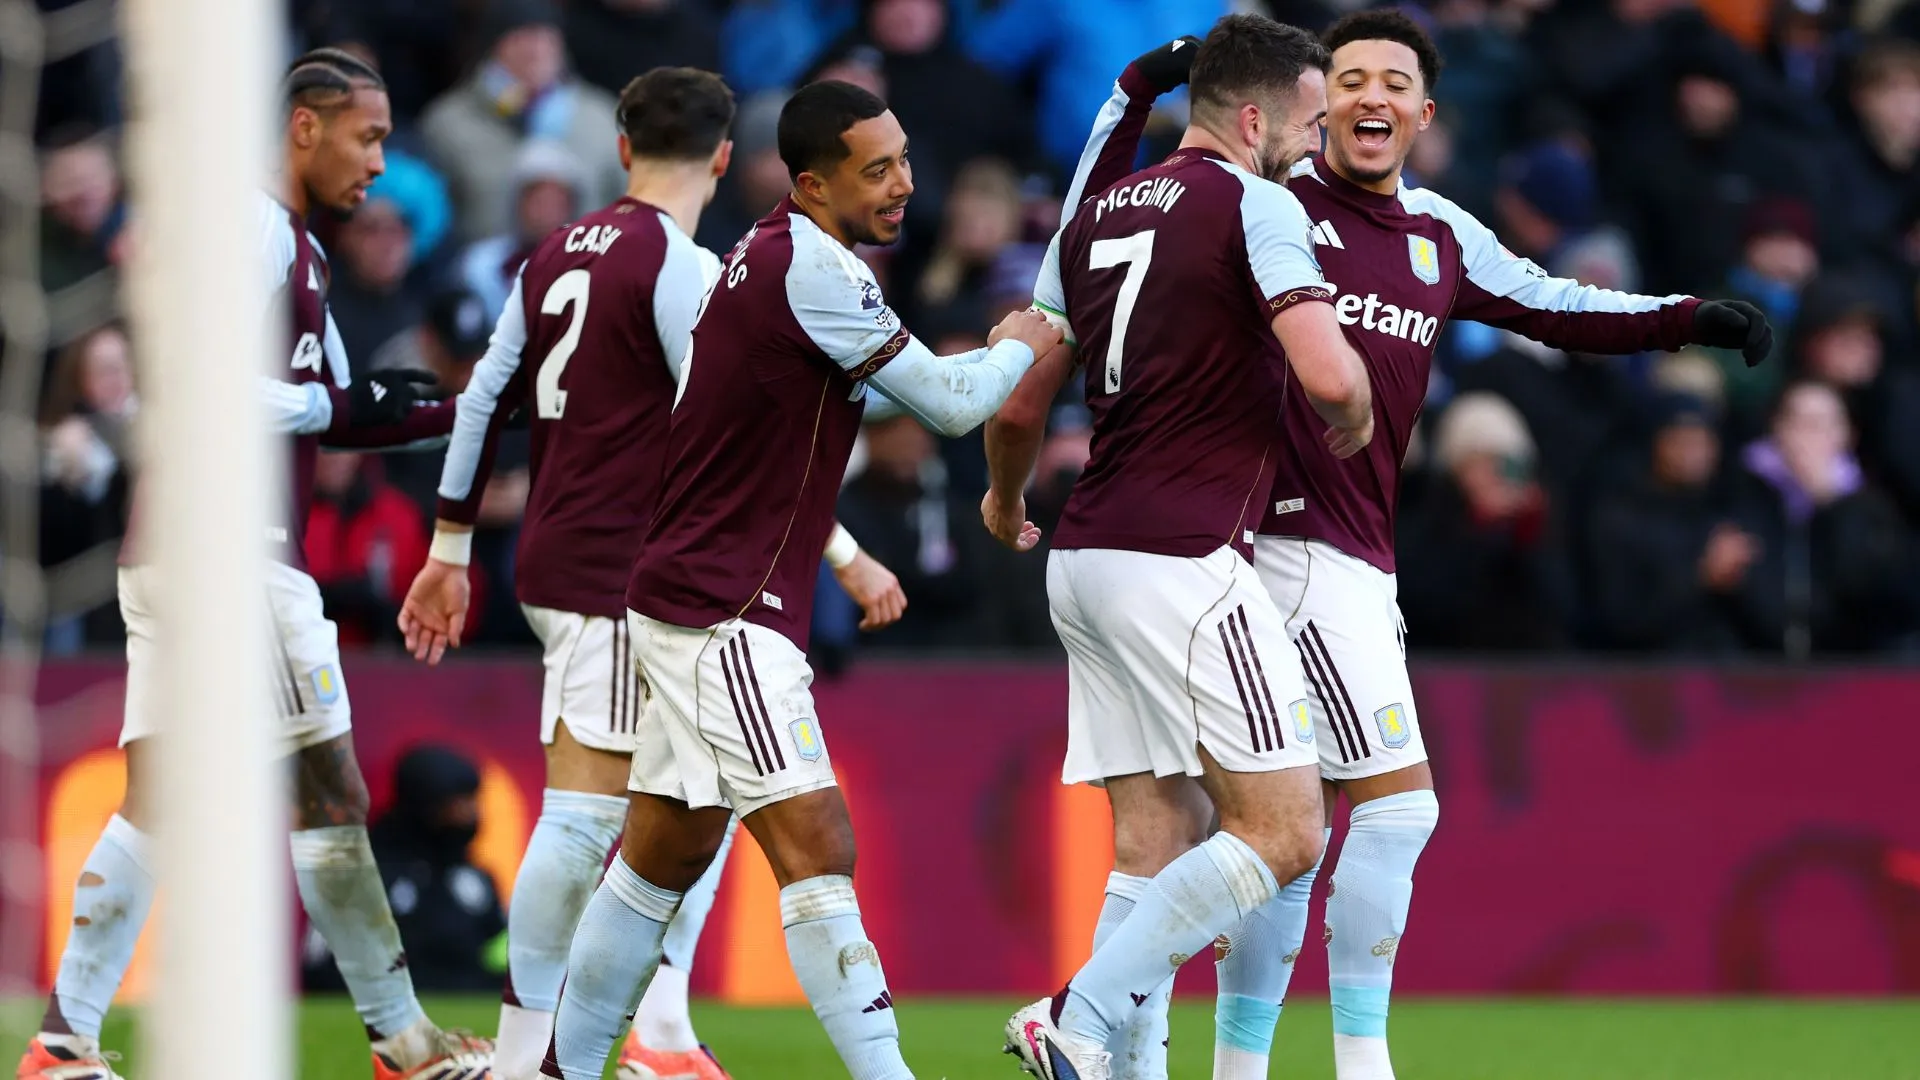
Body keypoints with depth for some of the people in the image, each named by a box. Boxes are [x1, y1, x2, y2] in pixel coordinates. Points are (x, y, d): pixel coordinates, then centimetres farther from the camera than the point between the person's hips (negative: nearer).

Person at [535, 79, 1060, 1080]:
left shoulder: (771, 256, 13)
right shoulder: (809, 265, -17)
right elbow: (951, 402, -12)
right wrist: (1022, 347, 7)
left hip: (692, 602, 10)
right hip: (720, 612, -10)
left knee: (662, 856, 16)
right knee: (816, 849, -15)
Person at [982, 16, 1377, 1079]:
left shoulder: (1095, 215, 16)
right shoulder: (1255, 205, -7)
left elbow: (1019, 404, 22)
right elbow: (1329, 375, -19)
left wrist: (1006, 501, 42)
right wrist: (1349, 432, 5)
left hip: (1084, 557, 8)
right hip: (1182, 562, -8)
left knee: (1157, 841, 8)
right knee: (1282, 830, -6)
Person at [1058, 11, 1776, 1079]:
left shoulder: (1441, 237, 14)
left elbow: (1552, 307, 25)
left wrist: (1691, 318, 16)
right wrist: (1138, 94, -14)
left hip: (1360, 567, 7)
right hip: (1292, 543, -7)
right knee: (1398, 799, -13)